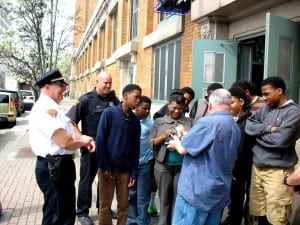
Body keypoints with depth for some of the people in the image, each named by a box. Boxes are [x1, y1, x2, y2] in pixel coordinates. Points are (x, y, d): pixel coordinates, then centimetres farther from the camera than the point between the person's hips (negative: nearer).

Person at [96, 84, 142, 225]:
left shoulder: (135, 120, 6)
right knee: (105, 206, 8)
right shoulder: (109, 113, -6)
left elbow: (136, 148, 7)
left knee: (124, 206, 11)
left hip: (125, 170, 4)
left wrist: (134, 172, 1)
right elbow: (100, 140, -9)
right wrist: (104, 166, -11)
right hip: (108, 167, -3)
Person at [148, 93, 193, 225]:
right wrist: (164, 136, -13)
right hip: (163, 166, 0)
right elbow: (151, 143, 3)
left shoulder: (189, 122, 6)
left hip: (183, 166, 0)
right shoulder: (159, 121, 5)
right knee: (164, 199, 11)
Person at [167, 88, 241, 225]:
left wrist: (176, 143, 9)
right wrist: (185, 139, 20)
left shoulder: (208, 122, -19)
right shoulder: (236, 128, 8)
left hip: (197, 191, -8)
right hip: (220, 193, 8)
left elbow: (183, 149, -13)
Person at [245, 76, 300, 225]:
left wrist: (258, 133, -6)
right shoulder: (265, 108, 9)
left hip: (277, 171, -6)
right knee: (259, 213, 16)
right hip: (258, 167, 6)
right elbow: (249, 126, 1)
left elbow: (280, 139, -20)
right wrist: (267, 128, -14)